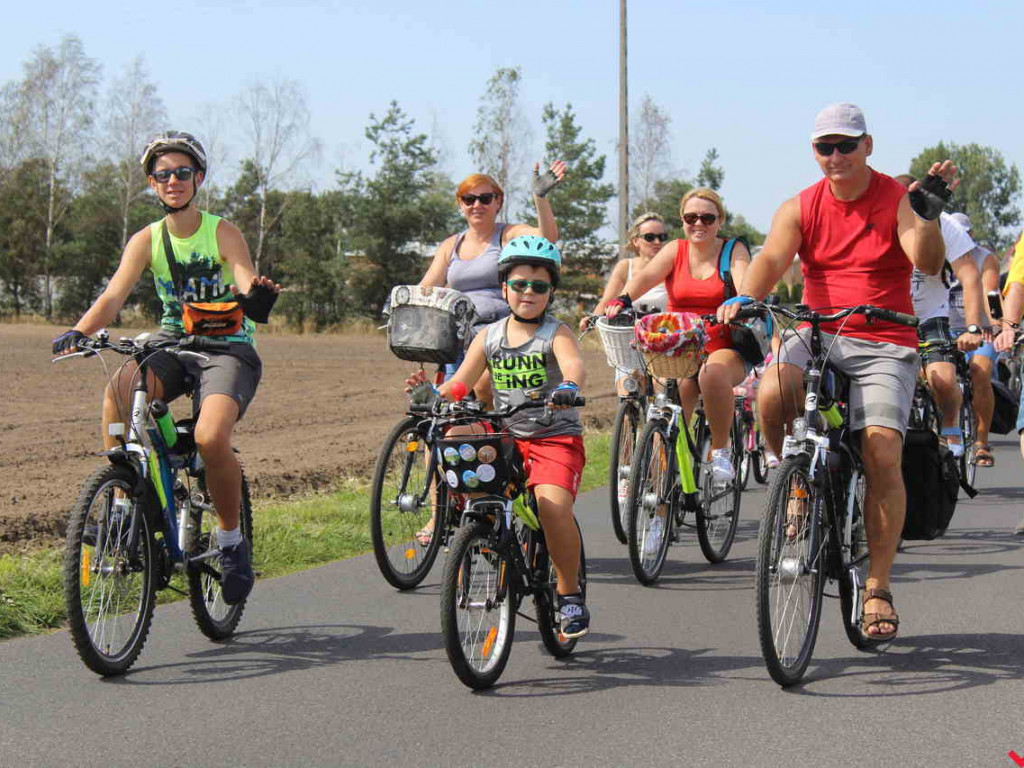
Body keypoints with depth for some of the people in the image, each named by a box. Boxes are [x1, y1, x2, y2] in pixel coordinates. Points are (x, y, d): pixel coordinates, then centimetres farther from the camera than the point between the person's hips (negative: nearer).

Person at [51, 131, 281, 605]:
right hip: (173, 344, 3)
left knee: (210, 437, -30)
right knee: (117, 392, -30)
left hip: (229, 348, -3)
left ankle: (232, 539, -5)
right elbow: (114, 294, -13)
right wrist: (79, 331, -33)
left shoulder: (223, 234, -7)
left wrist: (256, 294, -50)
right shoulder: (147, 240, 0)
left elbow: (248, 285, -23)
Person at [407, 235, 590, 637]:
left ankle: (571, 593, -9)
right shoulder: (488, 337, 9)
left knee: (553, 504, -27)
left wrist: (569, 386, -49)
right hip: (507, 437, 4)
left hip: (556, 437, -4)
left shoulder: (556, 333, -4)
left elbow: (573, 362, -26)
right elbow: (460, 383, 5)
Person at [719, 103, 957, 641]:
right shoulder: (800, 208, 5)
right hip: (816, 336, 2)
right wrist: (745, 299, -31)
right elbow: (772, 259, -10)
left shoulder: (897, 200, -2)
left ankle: (878, 587, -4)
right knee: (772, 395, -30)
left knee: (882, 454, -18)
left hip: (883, 344, -2)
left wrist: (928, 213, -36)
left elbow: (928, 263, -17)